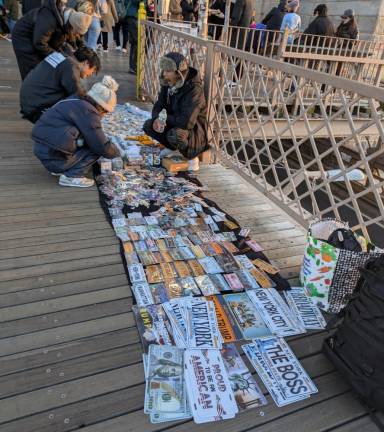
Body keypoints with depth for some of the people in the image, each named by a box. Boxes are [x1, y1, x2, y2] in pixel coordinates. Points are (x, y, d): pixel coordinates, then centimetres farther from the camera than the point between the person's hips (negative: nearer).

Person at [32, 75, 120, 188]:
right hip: (54, 158, -9)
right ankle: (70, 176, -8)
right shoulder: (87, 111, -14)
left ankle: (59, 169, 14)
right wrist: (116, 152, 6)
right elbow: (102, 147, -14)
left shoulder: (75, 101, 14)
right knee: (97, 148, -2)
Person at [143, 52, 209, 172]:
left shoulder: (194, 89, -28)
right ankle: (174, 149, 13)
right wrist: (156, 118, -17)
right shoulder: (167, 84, -3)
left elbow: (187, 122, -36)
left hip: (195, 132, -8)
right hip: (174, 125, 8)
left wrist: (166, 118, -19)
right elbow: (158, 105, 8)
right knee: (148, 125, -6)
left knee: (174, 135, -37)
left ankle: (192, 157, -6)